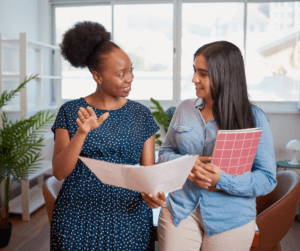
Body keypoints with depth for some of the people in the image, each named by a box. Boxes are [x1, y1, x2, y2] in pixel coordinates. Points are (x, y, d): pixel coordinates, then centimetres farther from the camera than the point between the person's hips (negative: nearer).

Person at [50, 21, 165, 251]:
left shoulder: (141, 115, 1)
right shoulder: (70, 112, -2)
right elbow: (59, 172, -8)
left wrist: (152, 193, -20)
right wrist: (82, 133, -23)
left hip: (128, 218, 2)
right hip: (79, 218, -1)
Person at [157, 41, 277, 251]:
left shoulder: (254, 118, -8)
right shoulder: (185, 109, 2)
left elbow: (268, 179, -11)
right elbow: (165, 153, 7)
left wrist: (222, 180, -25)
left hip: (230, 220, -2)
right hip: (180, 212, 2)